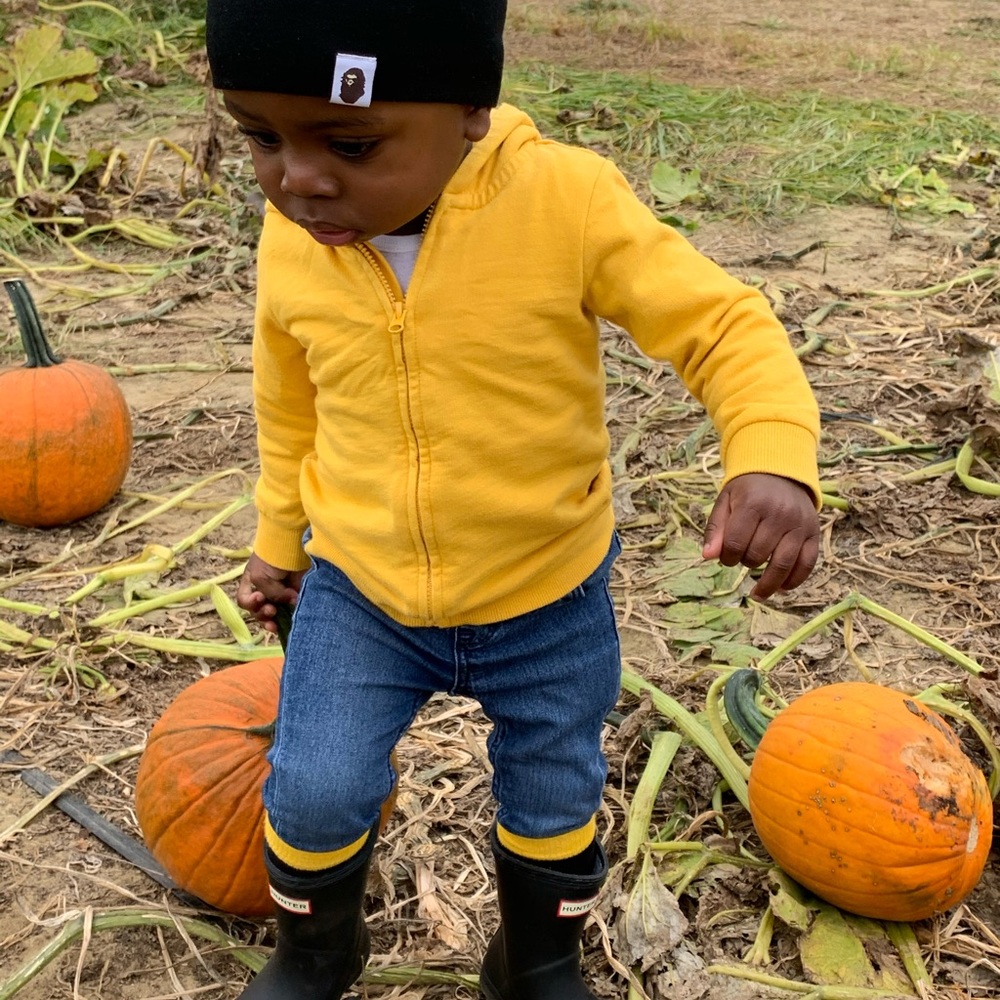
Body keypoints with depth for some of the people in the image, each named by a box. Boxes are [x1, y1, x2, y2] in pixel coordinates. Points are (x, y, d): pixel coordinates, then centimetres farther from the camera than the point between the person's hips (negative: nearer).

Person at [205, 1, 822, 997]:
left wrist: (772, 455, -40)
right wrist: (277, 541, 17)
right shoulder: (291, 238, -12)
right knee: (314, 792, 0)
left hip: (547, 603, -1)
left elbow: (725, 324, -21)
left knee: (554, 803, 16)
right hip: (356, 590, 2)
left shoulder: (569, 203, -25)